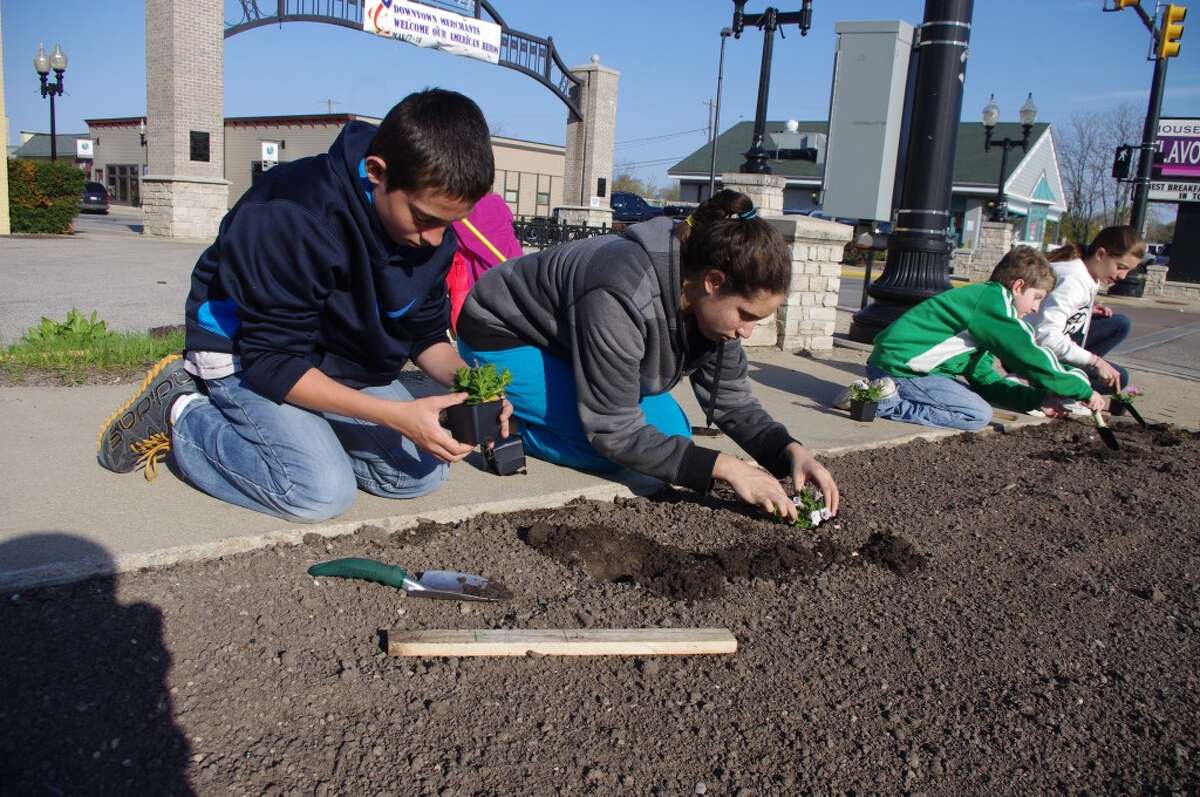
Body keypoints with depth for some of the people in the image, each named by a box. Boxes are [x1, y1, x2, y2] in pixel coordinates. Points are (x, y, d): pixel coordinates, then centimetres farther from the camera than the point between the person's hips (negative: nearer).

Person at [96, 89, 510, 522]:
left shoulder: (432, 230, -12)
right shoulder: (293, 215, -33)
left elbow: (426, 335, 0)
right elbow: (274, 362, -29)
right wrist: (396, 415, -36)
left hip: (342, 362, 7)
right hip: (244, 354, -6)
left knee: (423, 474, -7)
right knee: (321, 491, -24)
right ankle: (180, 413, -2)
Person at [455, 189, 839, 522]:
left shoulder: (711, 301, -15)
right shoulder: (622, 299, -39)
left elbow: (733, 401, -5)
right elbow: (615, 433, -32)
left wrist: (790, 451, -22)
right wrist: (724, 467, -34)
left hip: (564, 341, 8)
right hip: (503, 339, -8)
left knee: (671, 431, -1)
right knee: (613, 450, -23)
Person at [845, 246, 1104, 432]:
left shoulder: (983, 300, 21)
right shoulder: (994, 300, -9)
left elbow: (985, 378, 21)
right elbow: (1034, 358, -10)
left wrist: (1037, 398, 12)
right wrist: (1085, 390, 1)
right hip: (899, 365, -10)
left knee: (977, 398, 18)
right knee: (978, 414, -12)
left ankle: (885, 392, 7)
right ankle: (885, 404, -15)